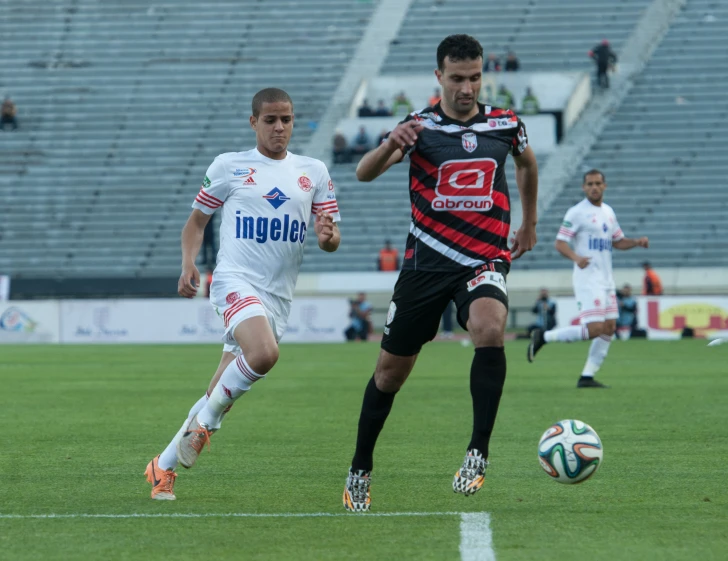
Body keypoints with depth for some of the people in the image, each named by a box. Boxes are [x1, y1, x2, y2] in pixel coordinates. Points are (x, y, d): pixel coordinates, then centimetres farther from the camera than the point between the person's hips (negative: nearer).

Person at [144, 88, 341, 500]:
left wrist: (327, 236, -15)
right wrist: (189, 264, -6)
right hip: (237, 280, -4)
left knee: (219, 399, 4)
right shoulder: (229, 167, 5)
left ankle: (164, 466, 18)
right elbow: (197, 220, 12)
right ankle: (207, 418, -11)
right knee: (264, 353, -34)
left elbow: (332, 241, 10)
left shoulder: (314, 172, 11)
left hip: (279, 296, 4)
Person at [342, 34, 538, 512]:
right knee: (391, 371, 5)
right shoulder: (420, 126, -3)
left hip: (485, 260, 0)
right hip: (426, 261, 0)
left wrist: (530, 224, 31)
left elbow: (527, 163, 27)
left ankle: (479, 453, -24)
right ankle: (360, 472, 25)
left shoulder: (505, 124, 4)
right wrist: (392, 144, -38)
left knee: (490, 329, -32)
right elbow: (365, 173, -17)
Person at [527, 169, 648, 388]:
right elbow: (560, 243, -12)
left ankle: (587, 376, 9)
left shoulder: (608, 212, 15)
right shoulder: (577, 212, -8)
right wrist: (576, 257, -30)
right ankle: (543, 337, -4)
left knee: (609, 329, 4)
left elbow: (618, 241, 25)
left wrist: (637, 242, 6)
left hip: (606, 280, 8)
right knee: (595, 329, -16)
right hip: (587, 278, -8)